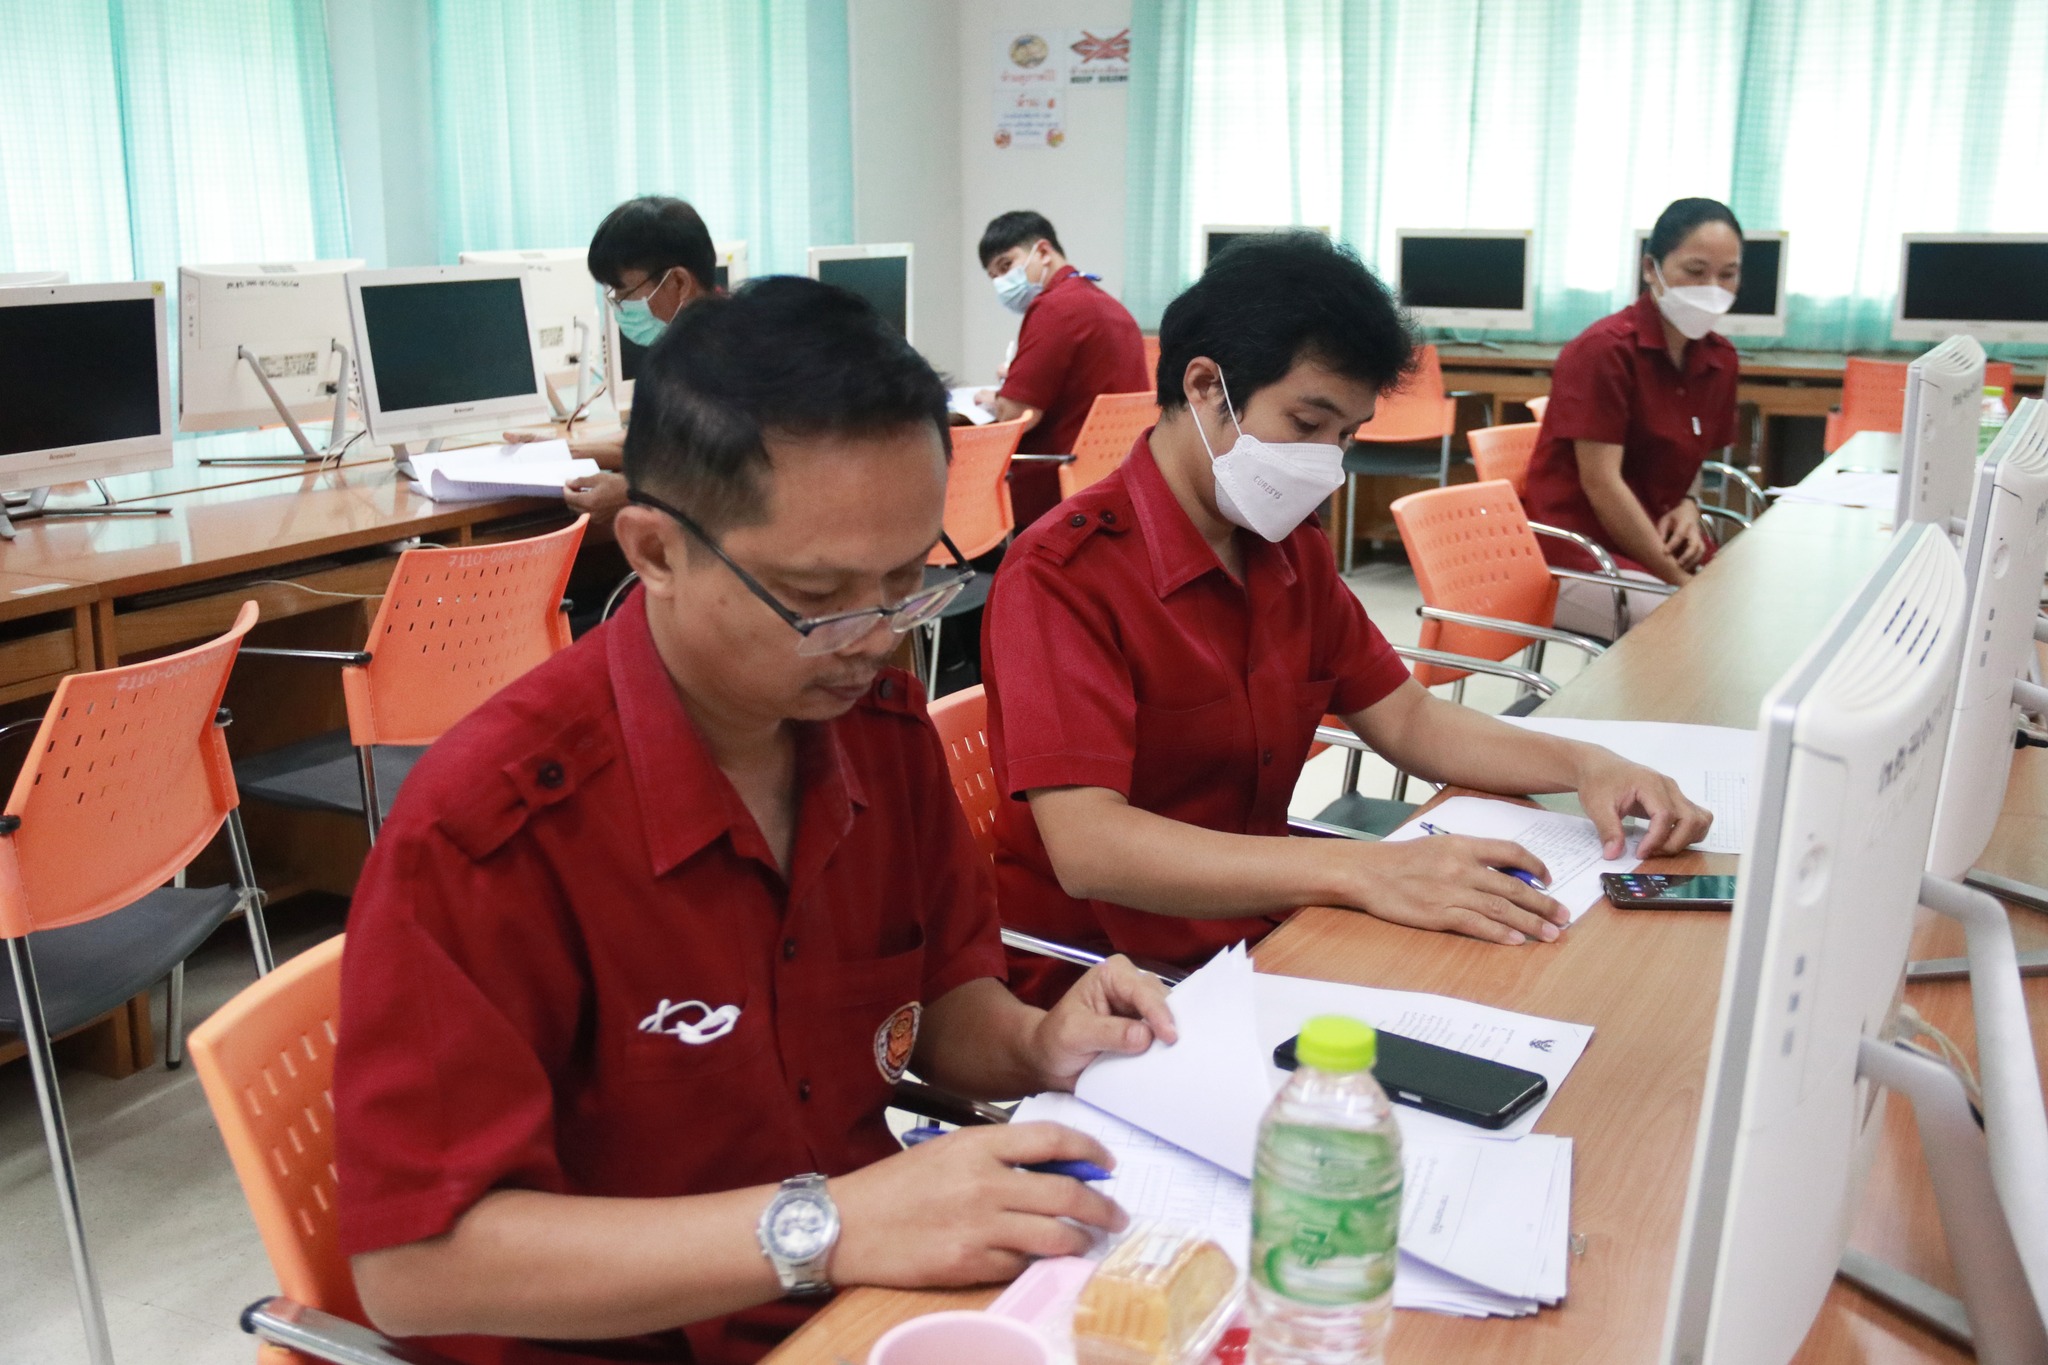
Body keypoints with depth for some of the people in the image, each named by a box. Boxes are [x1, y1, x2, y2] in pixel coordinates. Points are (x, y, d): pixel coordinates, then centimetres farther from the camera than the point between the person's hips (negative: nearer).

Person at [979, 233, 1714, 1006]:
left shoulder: (1292, 546, 9)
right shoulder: (1061, 574, -19)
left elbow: (1403, 718, 15)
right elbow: (1086, 846, -30)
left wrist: (1583, 767, -4)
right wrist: (1360, 872, -39)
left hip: (1260, 932, 8)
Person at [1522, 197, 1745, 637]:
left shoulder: (1718, 358, 7)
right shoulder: (1604, 349, -15)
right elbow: (1601, 482, -18)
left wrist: (1688, 506, -2)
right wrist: (1681, 583, -17)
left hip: (1661, 540, 8)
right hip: (1583, 558, -7)